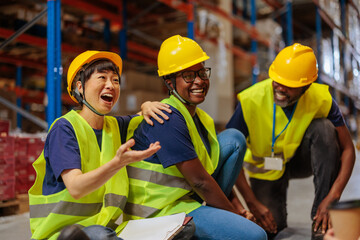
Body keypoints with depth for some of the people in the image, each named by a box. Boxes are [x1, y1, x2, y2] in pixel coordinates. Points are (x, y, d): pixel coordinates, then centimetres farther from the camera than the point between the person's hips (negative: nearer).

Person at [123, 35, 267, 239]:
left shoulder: (201, 119, 8)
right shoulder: (168, 118, -22)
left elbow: (215, 169, 17)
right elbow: (200, 180, -20)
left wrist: (236, 206, 5)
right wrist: (235, 214, -9)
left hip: (186, 195, 9)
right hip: (160, 212, -9)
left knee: (234, 138, 5)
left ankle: (210, 214, 6)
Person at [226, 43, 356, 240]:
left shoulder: (321, 99, -23)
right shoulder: (251, 100, -28)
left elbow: (347, 149, -20)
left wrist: (333, 197, -33)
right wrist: (253, 203, -28)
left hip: (301, 160, 1)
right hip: (266, 169, -1)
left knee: (324, 129, -29)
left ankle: (321, 221, -22)